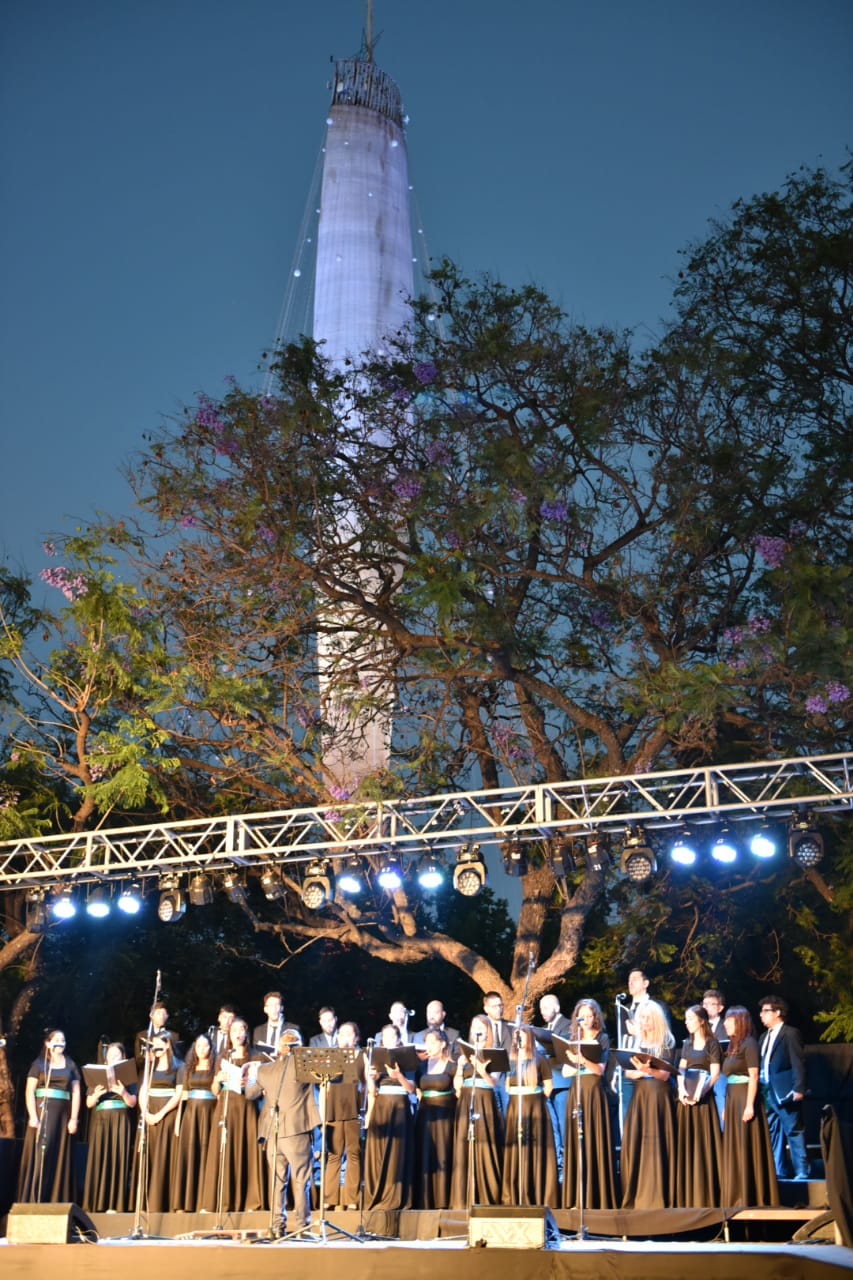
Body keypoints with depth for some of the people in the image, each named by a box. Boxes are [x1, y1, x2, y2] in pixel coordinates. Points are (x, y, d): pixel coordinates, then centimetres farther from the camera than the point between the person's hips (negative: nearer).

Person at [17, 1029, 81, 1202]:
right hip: (42, 1111, -3)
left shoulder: (70, 1065, 14)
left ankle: (58, 1200, 3)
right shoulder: (39, 1064, 6)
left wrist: (74, 1119, -1)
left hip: (62, 1115, 3)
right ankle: (33, 1199, -7)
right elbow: (29, 1092, -1)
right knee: (39, 1155, -9)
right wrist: (33, 1116, -13)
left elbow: (76, 1093, 9)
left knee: (60, 1159, 1)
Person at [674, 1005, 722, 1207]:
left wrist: (699, 1093, -21)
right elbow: (681, 1070, 8)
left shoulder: (712, 1044, -1)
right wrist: (681, 1090, -11)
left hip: (703, 1098, -5)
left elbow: (715, 1074, -9)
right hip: (686, 1098, 5)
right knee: (686, 1145, 4)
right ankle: (688, 1196, 9)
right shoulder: (687, 1044, 15)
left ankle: (705, 1197, 1)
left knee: (703, 1144, -5)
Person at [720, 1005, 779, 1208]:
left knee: (747, 1149, -5)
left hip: (745, 1100, -9)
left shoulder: (749, 1044, -9)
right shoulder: (733, 1046, 16)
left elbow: (753, 1076, -16)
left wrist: (750, 1105, -22)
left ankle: (751, 1198, -1)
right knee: (734, 1149, 10)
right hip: (732, 1100, 9)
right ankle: (737, 1198, 16)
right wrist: (727, 1106, 14)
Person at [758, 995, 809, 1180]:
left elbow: (798, 1063, -11)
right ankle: (779, 1171, 17)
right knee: (773, 1133, 10)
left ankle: (801, 1171, 1)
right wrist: (760, 1089, 10)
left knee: (794, 1132, -4)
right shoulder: (764, 1037, 18)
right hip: (767, 1093, 8)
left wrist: (799, 1089, -18)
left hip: (785, 1093, -8)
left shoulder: (791, 1033, -5)